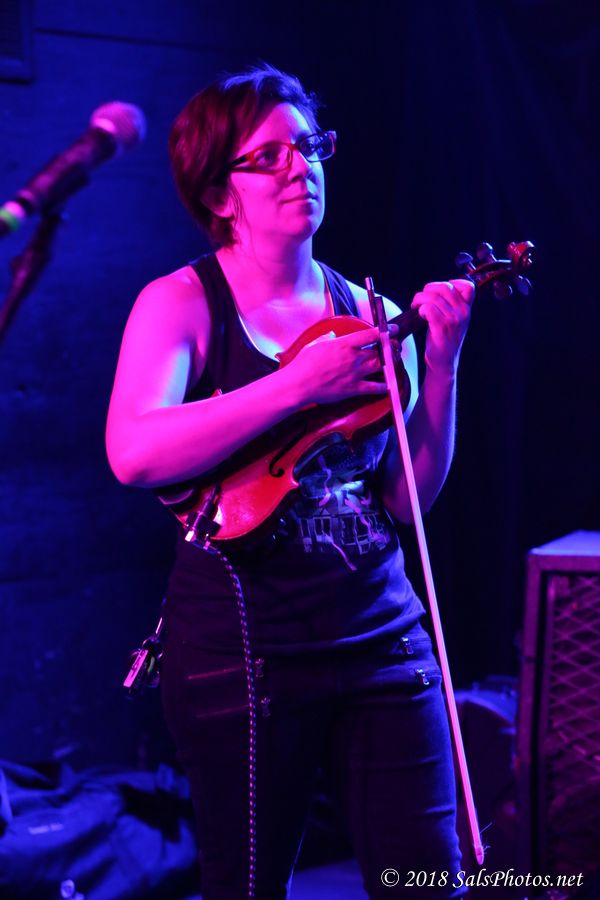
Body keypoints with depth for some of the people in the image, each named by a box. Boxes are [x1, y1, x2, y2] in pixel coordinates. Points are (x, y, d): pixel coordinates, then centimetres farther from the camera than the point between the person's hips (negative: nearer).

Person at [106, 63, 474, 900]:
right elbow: (134, 453, -22)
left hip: (381, 635, 4)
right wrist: (302, 384, -22)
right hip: (242, 646, -4)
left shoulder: (368, 312, 9)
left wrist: (440, 362, -9)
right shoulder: (182, 302, -3)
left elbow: (408, 495, 4)